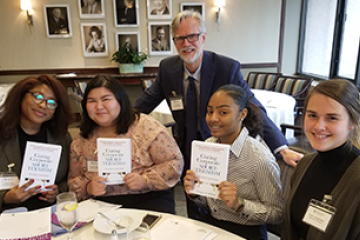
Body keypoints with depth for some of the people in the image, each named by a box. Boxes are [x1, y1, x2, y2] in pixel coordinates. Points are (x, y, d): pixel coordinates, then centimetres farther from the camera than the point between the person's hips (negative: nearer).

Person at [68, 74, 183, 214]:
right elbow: (74, 180, 16)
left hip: (149, 201, -3)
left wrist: (145, 180, -15)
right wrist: (87, 188, -7)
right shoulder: (81, 141, 9)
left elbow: (175, 162, -1)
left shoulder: (146, 126, -4)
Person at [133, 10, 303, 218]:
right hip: (187, 152, 3)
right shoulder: (167, 68, -7)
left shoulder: (228, 68, -19)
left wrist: (283, 149, -32)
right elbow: (147, 101, 6)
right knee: (195, 216, 19)